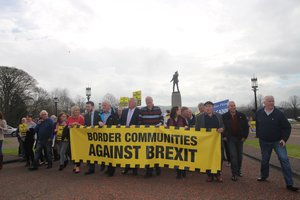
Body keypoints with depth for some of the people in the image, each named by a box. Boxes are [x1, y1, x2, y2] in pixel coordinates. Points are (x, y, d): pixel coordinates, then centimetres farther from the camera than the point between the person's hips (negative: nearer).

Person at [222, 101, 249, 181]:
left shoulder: (241, 115, 0)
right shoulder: (224, 116, -5)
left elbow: (246, 126, 4)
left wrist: (245, 136, -1)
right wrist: (224, 136, -5)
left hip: (240, 138, 3)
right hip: (230, 138, -2)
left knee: (239, 156, 11)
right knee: (233, 155, -8)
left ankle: (238, 170, 29)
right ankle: (234, 173, -1)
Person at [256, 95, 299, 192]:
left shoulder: (279, 113, -10)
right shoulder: (259, 113, -3)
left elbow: (287, 127, -5)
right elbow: (256, 125, 13)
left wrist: (284, 139, -14)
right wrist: (258, 135, 9)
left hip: (278, 141, -2)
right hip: (264, 142, 2)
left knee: (284, 160, -9)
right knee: (264, 160, 14)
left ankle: (289, 184, -2)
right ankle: (263, 176, 35)